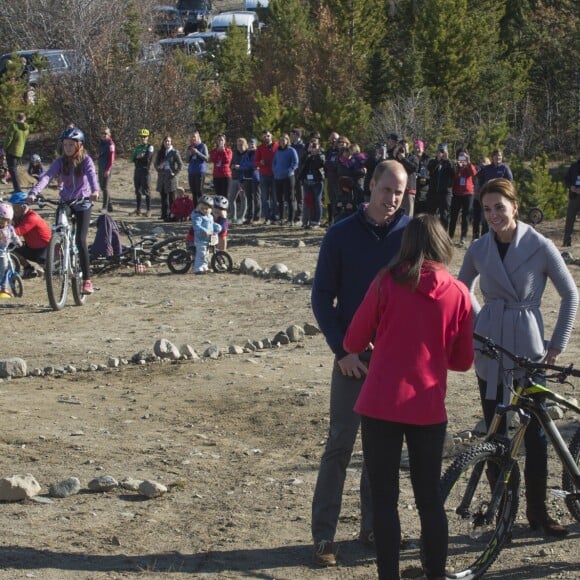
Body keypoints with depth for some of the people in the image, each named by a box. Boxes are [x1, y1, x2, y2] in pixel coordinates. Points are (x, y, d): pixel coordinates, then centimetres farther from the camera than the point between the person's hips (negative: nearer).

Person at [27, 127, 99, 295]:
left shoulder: (86, 160, -12)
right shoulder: (60, 161, -5)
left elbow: (92, 175, -31)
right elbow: (47, 176, -20)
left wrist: (95, 190, -53)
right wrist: (34, 192, -37)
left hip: (83, 202, -4)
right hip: (65, 201, 4)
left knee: (80, 240, -14)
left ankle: (87, 279, -8)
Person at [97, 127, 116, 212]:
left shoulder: (110, 144, -10)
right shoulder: (101, 143, 14)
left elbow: (111, 158, -15)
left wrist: (108, 169, -20)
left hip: (106, 168, -9)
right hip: (100, 167, 9)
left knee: (105, 187, -9)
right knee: (101, 186, 12)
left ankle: (105, 207, -6)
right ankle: (110, 205, 21)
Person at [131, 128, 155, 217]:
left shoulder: (150, 147, -3)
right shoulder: (137, 147, 16)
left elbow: (148, 158, -15)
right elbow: (133, 158, 5)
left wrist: (138, 157, -4)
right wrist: (140, 157, -14)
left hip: (146, 170, -6)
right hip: (137, 170, 6)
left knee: (146, 191, -7)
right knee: (138, 191, 9)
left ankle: (148, 210, -5)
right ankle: (138, 209, 16)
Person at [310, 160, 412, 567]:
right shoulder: (341, 235, -3)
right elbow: (322, 297, -1)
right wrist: (342, 350, -9)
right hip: (353, 358, -2)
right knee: (340, 445, -1)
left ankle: (373, 526, 21)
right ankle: (324, 536, 4)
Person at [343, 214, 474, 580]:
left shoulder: (387, 282, -6)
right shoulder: (458, 293, -1)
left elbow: (353, 343, 1)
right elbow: (464, 361, 5)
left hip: (381, 405, -2)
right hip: (429, 409, 2)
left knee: (384, 498, 6)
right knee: (430, 498, 13)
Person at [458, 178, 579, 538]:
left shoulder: (540, 246, -8)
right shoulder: (479, 249, 1)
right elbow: (463, 291, 18)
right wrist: (477, 323, 5)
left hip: (529, 351, -2)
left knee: (536, 432, 1)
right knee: (495, 432, 6)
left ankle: (538, 510, 13)